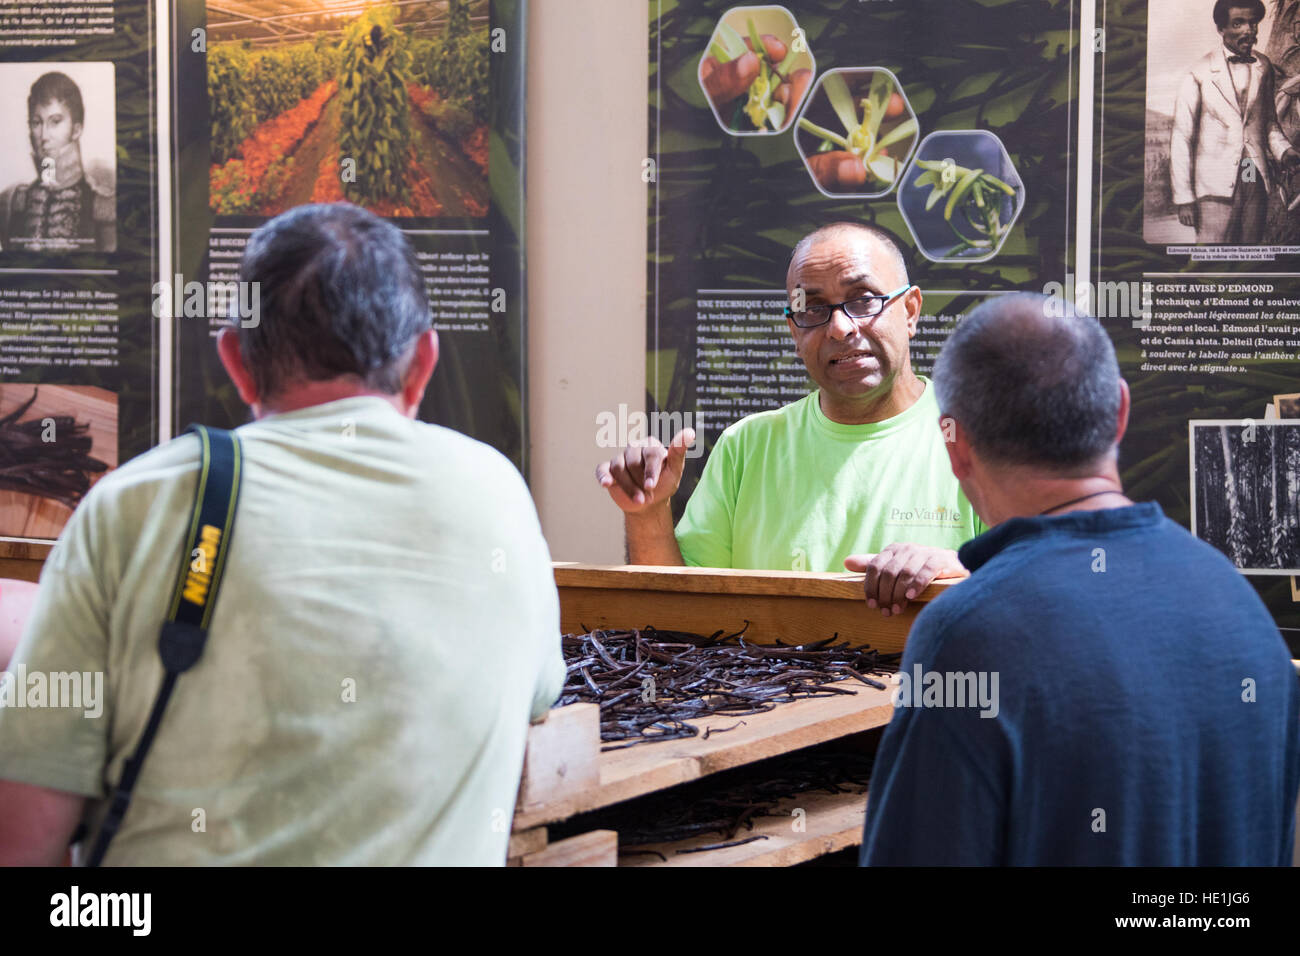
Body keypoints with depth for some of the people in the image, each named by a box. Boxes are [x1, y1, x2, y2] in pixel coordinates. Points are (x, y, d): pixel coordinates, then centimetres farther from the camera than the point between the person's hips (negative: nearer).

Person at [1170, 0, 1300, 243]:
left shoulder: (1263, 67, 11)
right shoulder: (1200, 73, -4)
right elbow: (1181, 138, -3)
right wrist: (1184, 198, -7)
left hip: (1256, 180, 5)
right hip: (1216, 185, -4)